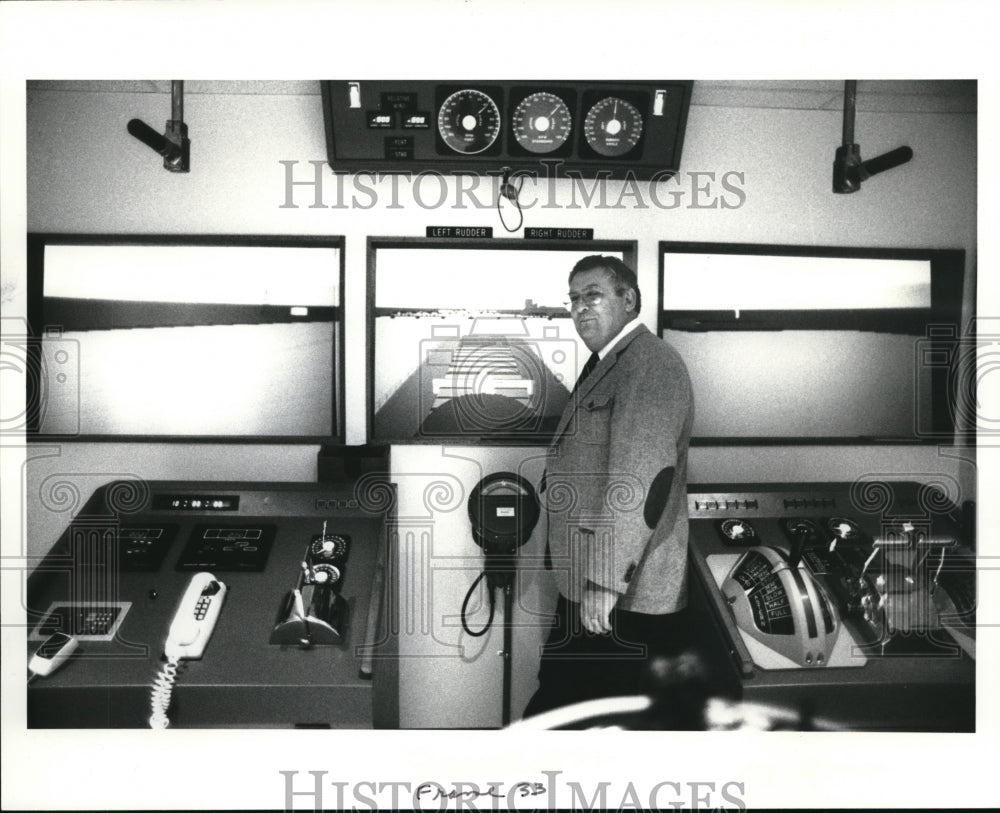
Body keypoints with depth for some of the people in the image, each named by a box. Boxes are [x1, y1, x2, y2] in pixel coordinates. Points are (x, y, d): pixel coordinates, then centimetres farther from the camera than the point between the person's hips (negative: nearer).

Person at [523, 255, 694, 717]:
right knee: (555, 705, 17)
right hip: (584, 590, 10)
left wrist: (606, 581, -26)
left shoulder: (650, 364, -16)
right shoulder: (607, 365, 18)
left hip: (622, 597, -10)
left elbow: (641, 478, -25)